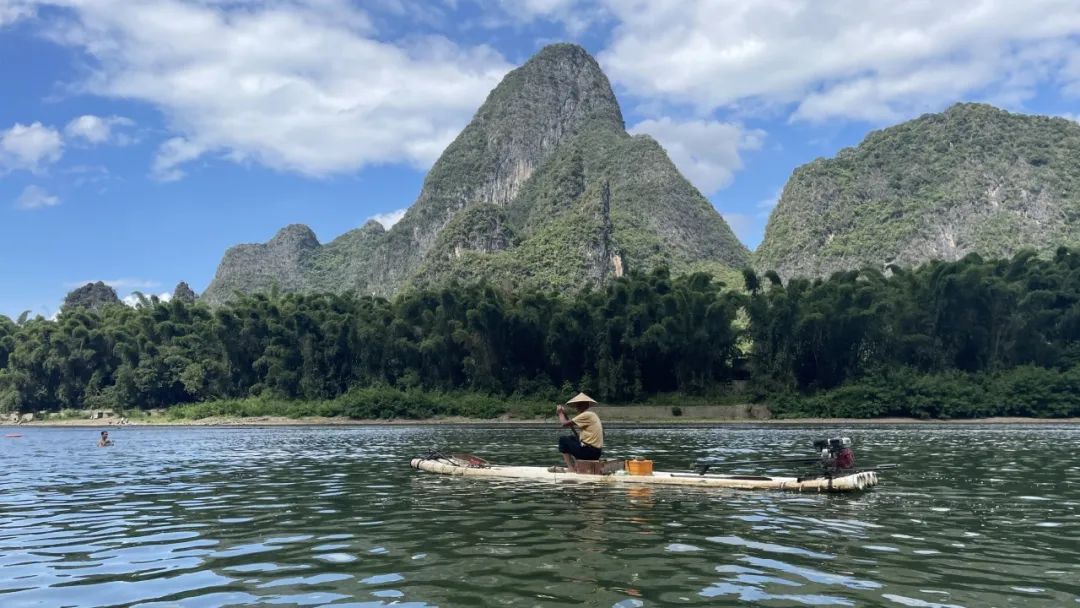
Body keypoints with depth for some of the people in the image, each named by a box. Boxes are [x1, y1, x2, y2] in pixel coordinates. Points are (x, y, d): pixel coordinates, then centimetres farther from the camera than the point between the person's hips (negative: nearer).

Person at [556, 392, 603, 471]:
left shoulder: (586, 415, -13)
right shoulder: (592, 415, 17)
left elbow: (564, 423, -15)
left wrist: (560, 413, 6)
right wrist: (565, 415, 14)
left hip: (589, 452, -10)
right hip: (596, 453, 10)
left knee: (563, 440, 0)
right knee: (572, 439, 25)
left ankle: (571, 468, -3)